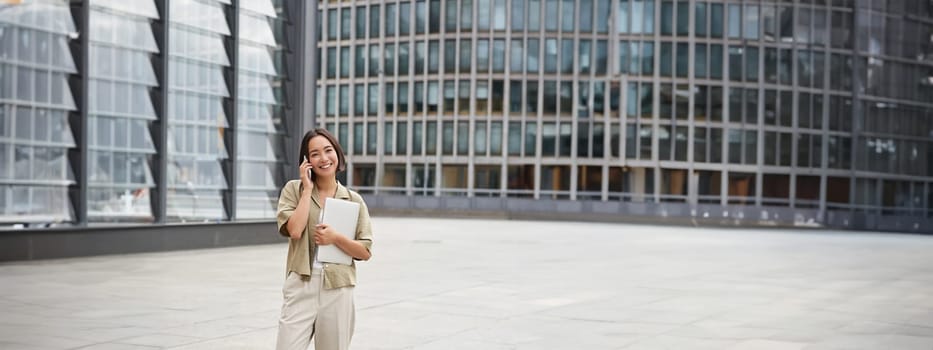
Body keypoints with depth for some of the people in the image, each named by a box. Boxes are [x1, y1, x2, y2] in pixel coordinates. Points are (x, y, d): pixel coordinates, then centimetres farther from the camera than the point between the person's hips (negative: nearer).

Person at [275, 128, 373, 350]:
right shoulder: (294, 190, 3)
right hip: (301, 286, -1)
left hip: (338, 290, 1)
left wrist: (335, 238, -12)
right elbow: (294, 230, -14)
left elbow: (365, 252, 4)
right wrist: (307, 189, -7)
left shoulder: (354, 200, 6)